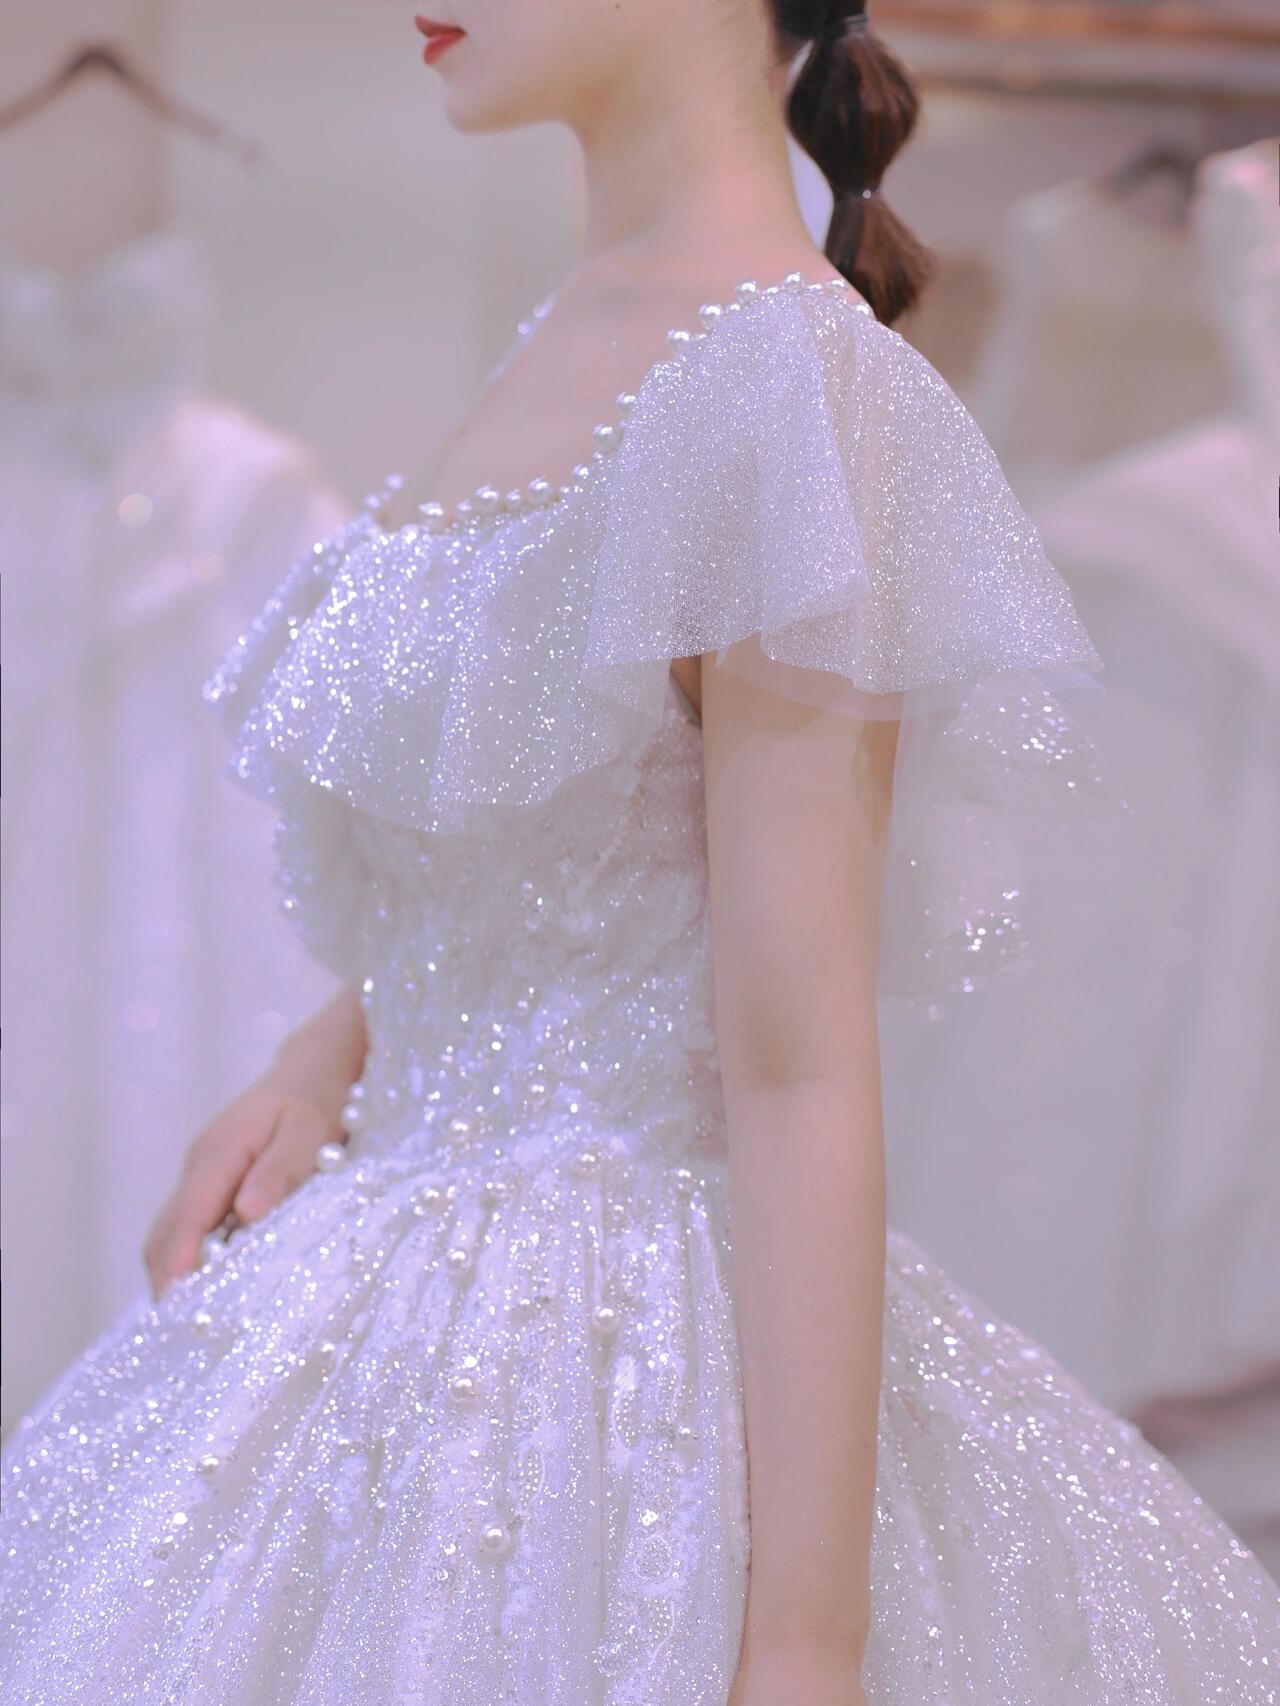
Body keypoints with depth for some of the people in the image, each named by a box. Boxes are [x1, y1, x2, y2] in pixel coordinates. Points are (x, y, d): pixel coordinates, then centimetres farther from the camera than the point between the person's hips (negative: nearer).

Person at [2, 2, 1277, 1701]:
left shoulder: (785, 381, -20)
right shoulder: (577, 340, 7)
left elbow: (801, 1071, -22)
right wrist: (321, 1064, 2)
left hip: (632, 1359, -8)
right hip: (410, 1300, 8)